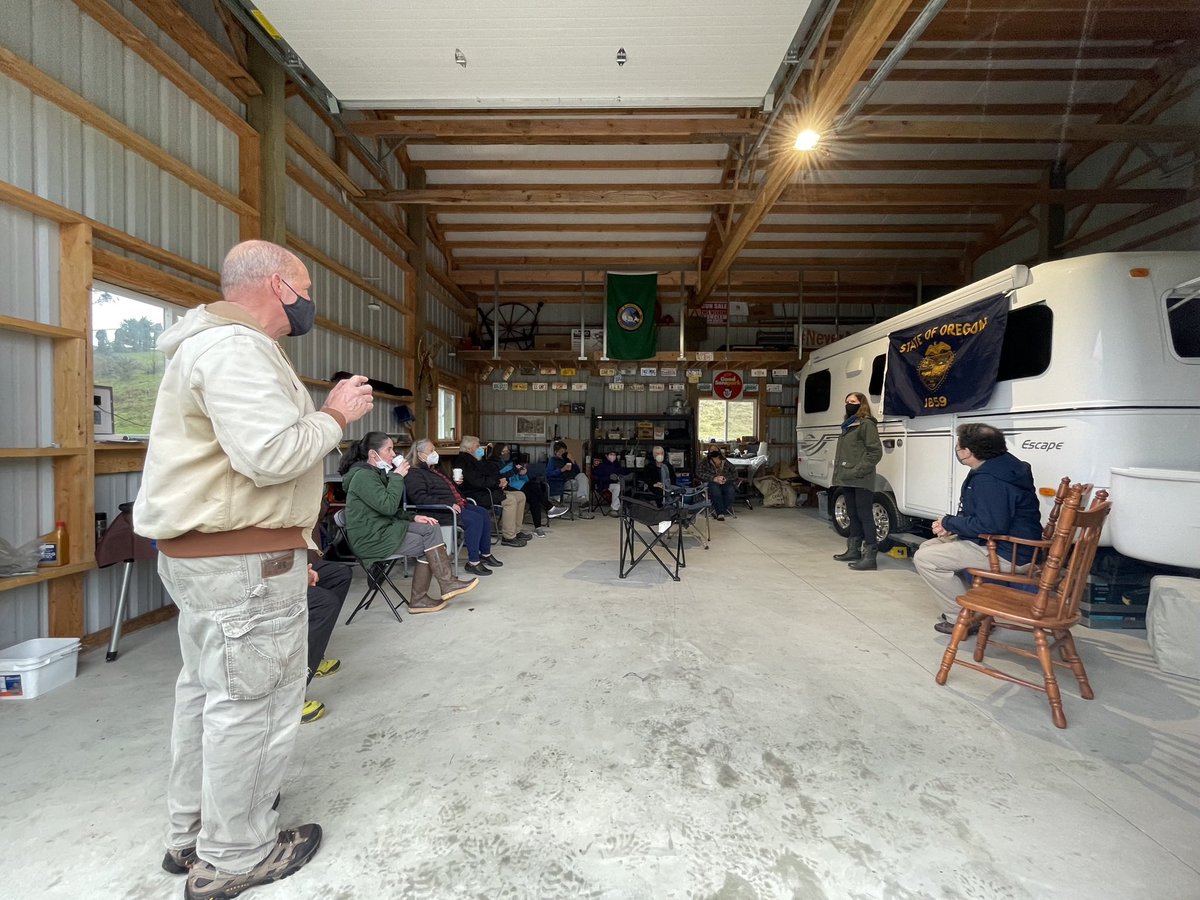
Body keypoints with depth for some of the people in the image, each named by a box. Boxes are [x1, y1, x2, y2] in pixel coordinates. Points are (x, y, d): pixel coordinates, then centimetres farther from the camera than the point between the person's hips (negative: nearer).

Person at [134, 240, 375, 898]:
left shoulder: (219, 340, 20)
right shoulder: (234, 345, -16)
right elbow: (271, 454, -28)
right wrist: (335, 415, -13)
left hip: (201, 551, 11)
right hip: (242, 561, -11)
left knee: (206, 690, 20)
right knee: (251, 702, 2)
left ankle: (191, 834, 37)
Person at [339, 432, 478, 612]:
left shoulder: (375, 473, 15)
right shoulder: (363, 476, -16)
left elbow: (391, 511, 17)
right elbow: (388, 506, -25)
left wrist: (413, 517, 1)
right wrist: (397, 476, -17)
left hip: (383, 528, 9)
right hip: (371, 539, -9)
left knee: (431, 528, -6)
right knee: (429, 543, -12)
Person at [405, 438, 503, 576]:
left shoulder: (433, 469, 22)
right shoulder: (413, 473, -9)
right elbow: (420, 498, -23)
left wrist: (461, 500, 17)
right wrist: (448, 504, -26)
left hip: (455, 504, 10)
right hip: (439, 512, -10)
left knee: (484, 514, -1)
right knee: (475, 519, -26)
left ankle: (485, 554, 8)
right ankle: (473, 562, -18)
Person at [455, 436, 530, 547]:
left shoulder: (476, 460, 21)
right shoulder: (462, 461, -12)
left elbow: (491, 474, 23)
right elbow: (477, 482, -23)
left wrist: (501, 481, 0)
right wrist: (497, 482, -14)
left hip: (488, 490, 11)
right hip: (477, 495, -11)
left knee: (520, 496, 5)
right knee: (510, 500, -27)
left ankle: (516, 531, 9)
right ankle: (508, 537, -20)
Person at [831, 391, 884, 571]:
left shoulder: (867, 424, -7)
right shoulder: (848, 425, 20)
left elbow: (876, 452, -14)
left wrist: (858, 471, -20)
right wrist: (839, 471, 12)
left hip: (861, 481, -9)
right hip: (848, 480, 9)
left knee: (864, 516, -6)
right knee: (853, 515, 15)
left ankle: (870, 555, -2)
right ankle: (854, 550, 25)